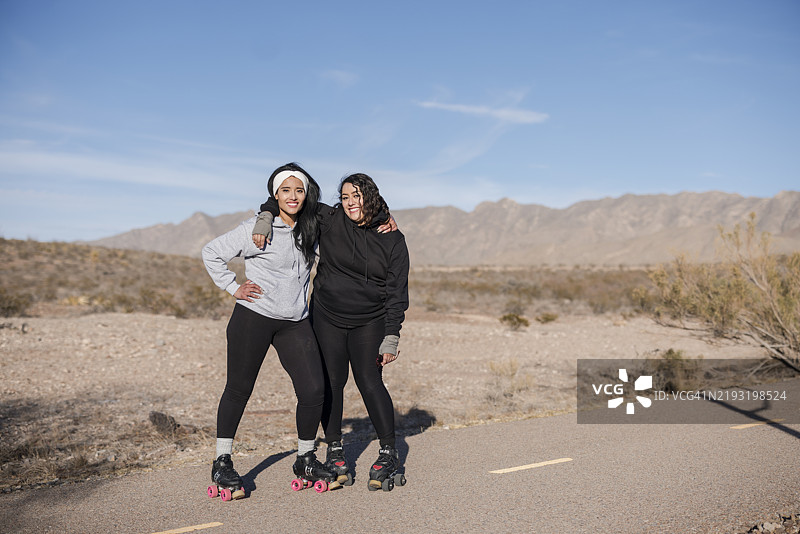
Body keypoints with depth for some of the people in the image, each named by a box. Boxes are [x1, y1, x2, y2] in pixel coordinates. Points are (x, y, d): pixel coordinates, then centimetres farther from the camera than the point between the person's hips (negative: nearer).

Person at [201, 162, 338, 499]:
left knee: (314, 390, -4)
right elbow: (212, 253, -1)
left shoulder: (311, 229, 8)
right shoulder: (258, 229, -7)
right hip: (253, 318, -4)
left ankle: (306, 460, 16)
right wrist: (233, 288, -5)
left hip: (296, 322, 4)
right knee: (239, 389, 3)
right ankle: (222, 464, 19)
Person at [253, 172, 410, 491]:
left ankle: (388, 453, 3)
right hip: (327, 317, 1)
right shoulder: (329, 220, -4)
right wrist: (265, 218, -15)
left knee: (369, 381, -10)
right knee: (332, 382, 3)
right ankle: (334, 451, 20)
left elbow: (396, 293, -4)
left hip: (369, 322, -1)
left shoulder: (393, 240, -4)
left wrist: (391, 338, -10)